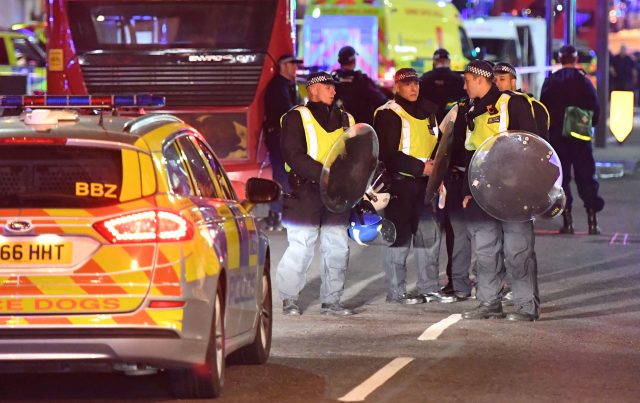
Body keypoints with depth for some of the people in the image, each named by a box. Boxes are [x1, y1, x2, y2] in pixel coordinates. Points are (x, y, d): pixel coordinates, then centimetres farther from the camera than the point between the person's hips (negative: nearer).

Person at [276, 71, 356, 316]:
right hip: (306, 193, -6)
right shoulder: (296, 118, -2)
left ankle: (331, 300, 14)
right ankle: (289, 299, 7)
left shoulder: (344, 120, 18)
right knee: (301, 248, -6)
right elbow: (294, 156, -13)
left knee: (338, 248, 4)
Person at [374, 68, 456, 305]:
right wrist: (420, 167, -18)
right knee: (400, 236, -4)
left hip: (423, 183, 7)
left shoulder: (426, 114, 17)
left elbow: (436, 148, 25)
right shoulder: (388, 115, -8)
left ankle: (428, 288, 16)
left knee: (430, 234, 7)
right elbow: (388, 154, -15)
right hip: (399, 184, -7)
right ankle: (396, 291, 2)